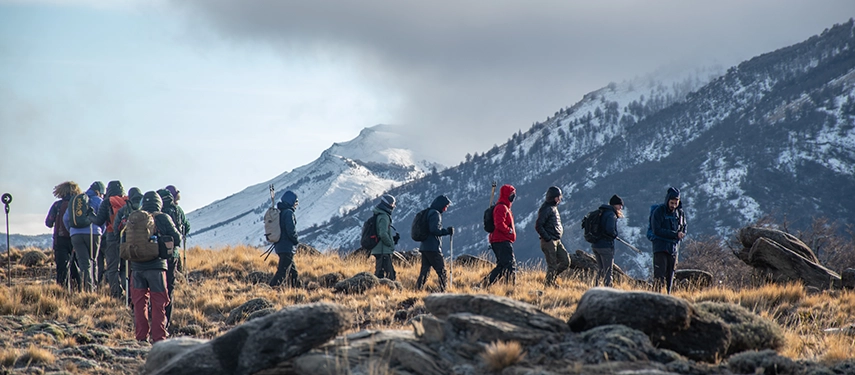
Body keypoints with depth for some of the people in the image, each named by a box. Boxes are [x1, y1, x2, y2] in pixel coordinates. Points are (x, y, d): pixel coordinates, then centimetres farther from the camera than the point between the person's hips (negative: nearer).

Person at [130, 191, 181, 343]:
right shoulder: (163, 218, -5)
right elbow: (176, 238, -2)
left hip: (137, 266, 3)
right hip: (156, 266, -3)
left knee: (139, 302, 12)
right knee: (158, 303, 3)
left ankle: (141, 336, 13)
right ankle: (158, 337, 0)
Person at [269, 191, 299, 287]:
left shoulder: (279, 213, 15)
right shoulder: (288, 213, -13)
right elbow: (291, 231, -21)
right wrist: (296, 240, -5)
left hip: (279, 246, 10)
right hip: (287, 248, -10)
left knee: (293, 272, 17)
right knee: (282, 273, -12)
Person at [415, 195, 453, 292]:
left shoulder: (428, 213, 18)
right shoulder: (435, 214, -11)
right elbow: (435, 230, -20)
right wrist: (447, 231, -9)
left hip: (424, 247, 9)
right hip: (433, 248, -9)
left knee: (424, 271, 8)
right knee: (441, 271, -3)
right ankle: (444, 290, -5)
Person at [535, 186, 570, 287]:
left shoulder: (554, 208, 17)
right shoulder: (546, 209, -13)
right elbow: (538, 226, -20)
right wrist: (547, 238, -18)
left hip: (557, 241, 9)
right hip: (549, 242, -9)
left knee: (566, 261, 7)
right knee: (552, 265, -7)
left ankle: (551, 279, 19)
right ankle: (548, 284, 3)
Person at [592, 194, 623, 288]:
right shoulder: (611, 215, -14)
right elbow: (610, 229, -28)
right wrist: (615, 235, -6)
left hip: (595, 246, 8)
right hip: (606, 246, -8)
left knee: (600, 270, 19)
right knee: (608, 271, -1)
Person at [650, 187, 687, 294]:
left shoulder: (680, 213, 11)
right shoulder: (658, 212, -6)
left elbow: (683, 230, 18)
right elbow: (657, 230, -13)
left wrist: (681, 235, -6)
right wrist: (675, 234, -17)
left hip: (674, 248, 5)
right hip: (660, 248, -5)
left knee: (670, 276, 6)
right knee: (659, 276, -12)